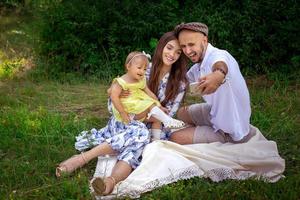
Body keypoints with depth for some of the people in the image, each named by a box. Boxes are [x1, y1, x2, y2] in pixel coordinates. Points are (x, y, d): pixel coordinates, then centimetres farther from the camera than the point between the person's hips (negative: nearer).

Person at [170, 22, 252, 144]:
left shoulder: (218, 55, -29)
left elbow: (221, 64, -55)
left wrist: (219, 74, -78)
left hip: (231, 133, -9)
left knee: (175, 139, -11)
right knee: (181, 113, 23)